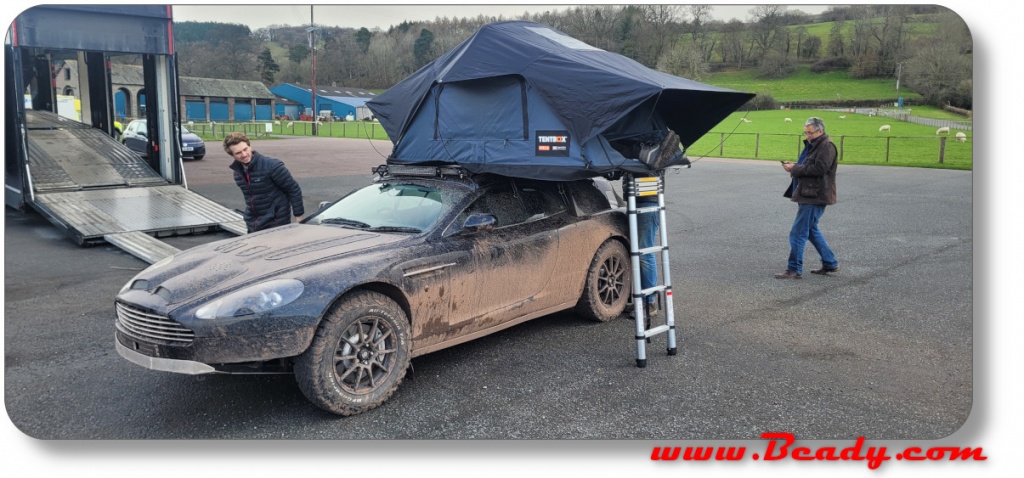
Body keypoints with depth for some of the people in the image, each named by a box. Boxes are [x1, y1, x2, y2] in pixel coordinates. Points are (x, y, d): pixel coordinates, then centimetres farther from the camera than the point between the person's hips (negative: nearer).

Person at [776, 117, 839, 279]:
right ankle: (830, 263, 28)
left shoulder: (826, 147, -13)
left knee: (798, 233, -9)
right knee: (811, 230, 19)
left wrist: (795, 169, -18)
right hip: (808, 195, 11)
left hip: (815, 197, -11)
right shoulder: (813, 145, 19)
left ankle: (794, 269, -3)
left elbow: (819, 169, -24)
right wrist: (794, 166, 4)